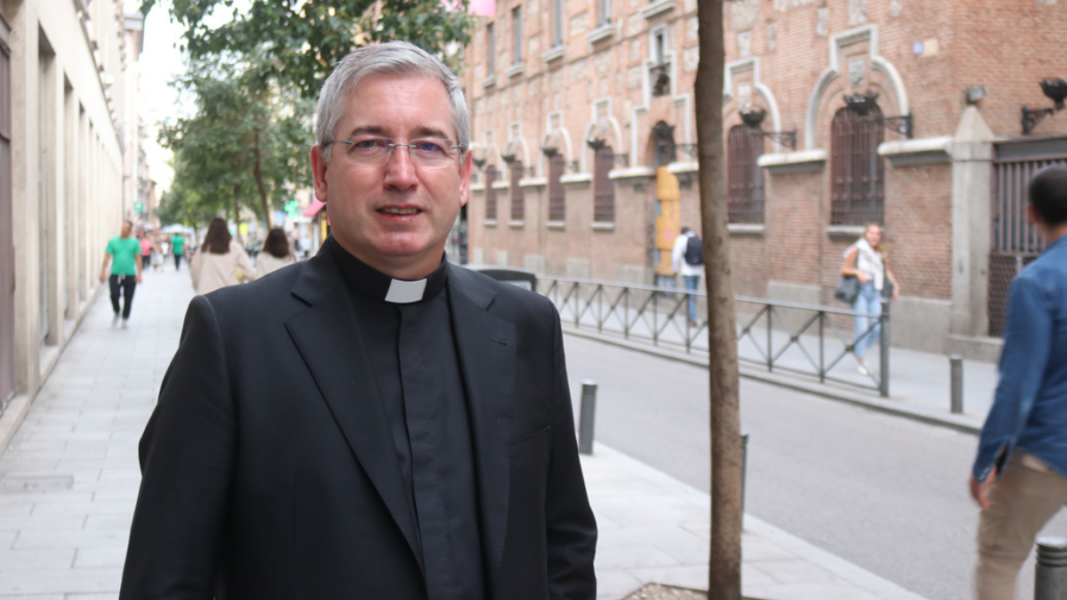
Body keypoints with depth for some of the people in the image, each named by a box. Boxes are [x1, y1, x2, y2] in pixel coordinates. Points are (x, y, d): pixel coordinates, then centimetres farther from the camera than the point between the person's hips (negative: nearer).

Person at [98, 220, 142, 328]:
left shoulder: (135, 243, 6)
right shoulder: (113, 241, 6)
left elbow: (138, 259, 5)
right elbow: (106, 258, 5)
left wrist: (139, 274, -5)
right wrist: (103, 272, -3)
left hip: (130, 275, 0)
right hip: (115, 275, 0)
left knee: (128, 299, 4)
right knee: (114, 295, -16)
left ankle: (125, 318, 22)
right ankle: (116, 313, 12)